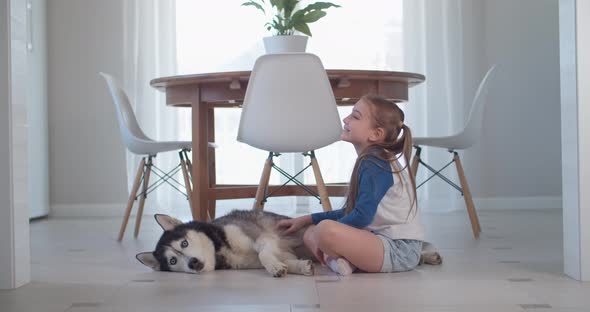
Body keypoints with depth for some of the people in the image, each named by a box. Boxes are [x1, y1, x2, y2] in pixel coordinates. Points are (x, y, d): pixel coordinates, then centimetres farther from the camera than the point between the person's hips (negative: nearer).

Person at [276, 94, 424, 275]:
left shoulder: (375, 163, -12)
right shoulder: (370, 161, 18)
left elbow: (362, 216, -20)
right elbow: (350, 212, 26)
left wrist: (326, 235, -7)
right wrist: (307, 220, 24)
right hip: (381, 241, 11)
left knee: (326, 230, -34)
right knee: (310, 233, 12)